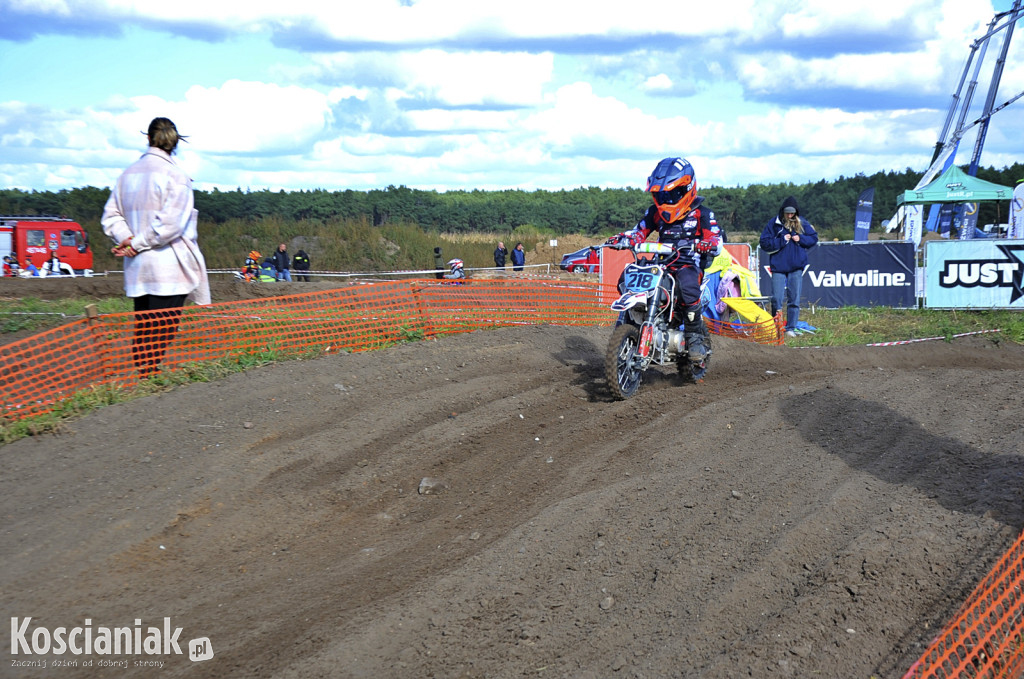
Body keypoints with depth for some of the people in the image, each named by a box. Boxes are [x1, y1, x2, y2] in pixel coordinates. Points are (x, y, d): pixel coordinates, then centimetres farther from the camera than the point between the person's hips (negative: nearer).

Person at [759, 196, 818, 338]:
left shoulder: (802, 223, 6)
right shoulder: (774, 223, 0)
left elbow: (814, 238, 12)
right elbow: (764, 243, -3)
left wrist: (801, 239, -6)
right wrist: (781, 240, -12)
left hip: (796, 267, 2)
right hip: (778, 266, -2)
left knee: (794, 299, 3)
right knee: (776, 299, -4)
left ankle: (791, 328, 9)